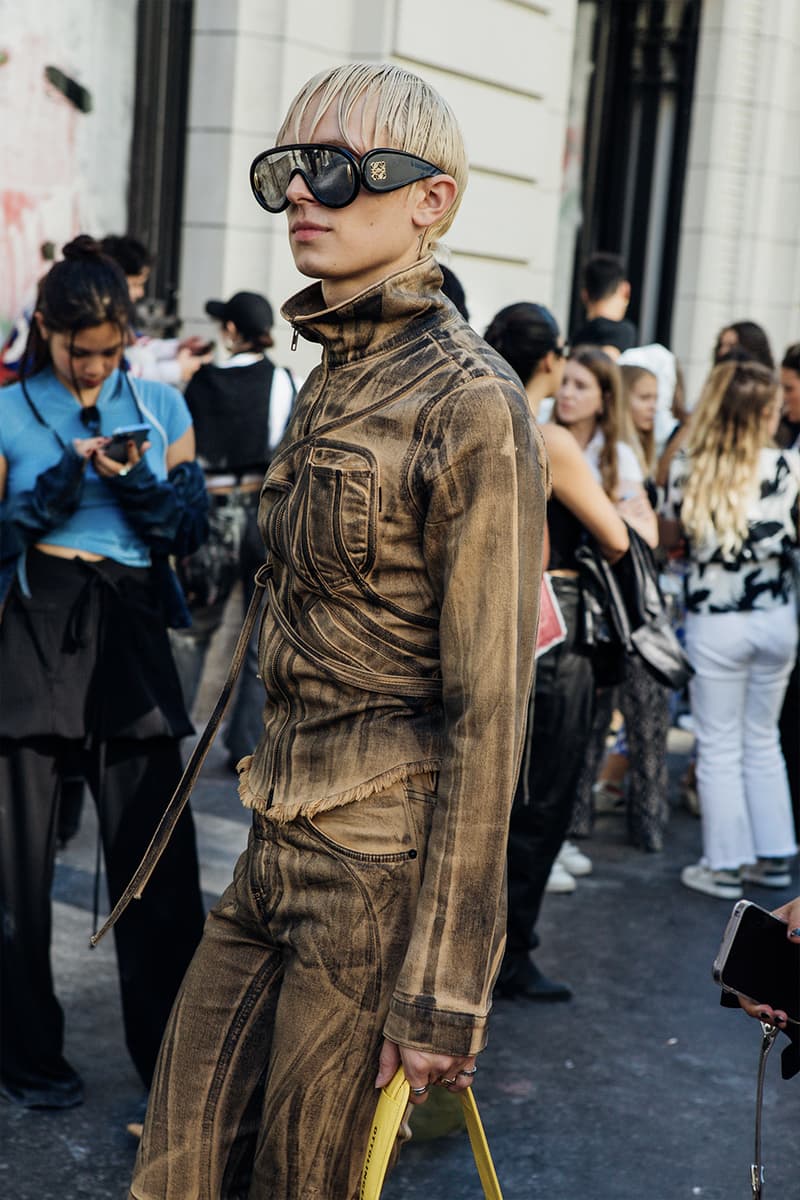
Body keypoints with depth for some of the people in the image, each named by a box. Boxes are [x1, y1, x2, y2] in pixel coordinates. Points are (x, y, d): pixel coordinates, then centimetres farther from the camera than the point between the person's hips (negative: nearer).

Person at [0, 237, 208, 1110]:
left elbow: (192, 528, 7)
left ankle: (173, 1052, 10)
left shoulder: (161, 409, 9)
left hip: (131, 637, 1)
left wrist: (135, 481, -11)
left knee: (158, 851, -1)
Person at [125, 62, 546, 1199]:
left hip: (382, 870, -7)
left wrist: (443, 985, -16)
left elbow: (488, 711, -17)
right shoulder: (333, 377, 12)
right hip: (277, 849, 8)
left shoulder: (471, 404, -15)